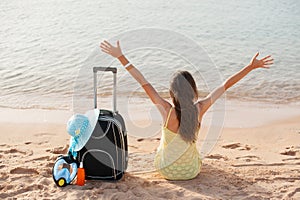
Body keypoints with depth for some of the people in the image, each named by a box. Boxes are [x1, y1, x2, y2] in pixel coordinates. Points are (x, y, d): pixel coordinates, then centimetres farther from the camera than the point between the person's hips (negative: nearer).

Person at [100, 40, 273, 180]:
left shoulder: (167, 110, -27)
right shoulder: (200, 109, -22)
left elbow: (143, 82, -25)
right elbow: (226, 85, -14)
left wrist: (121, 57, -21)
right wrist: (251, 66, -6)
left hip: (166, 170, -1)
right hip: (191, 171, 1)